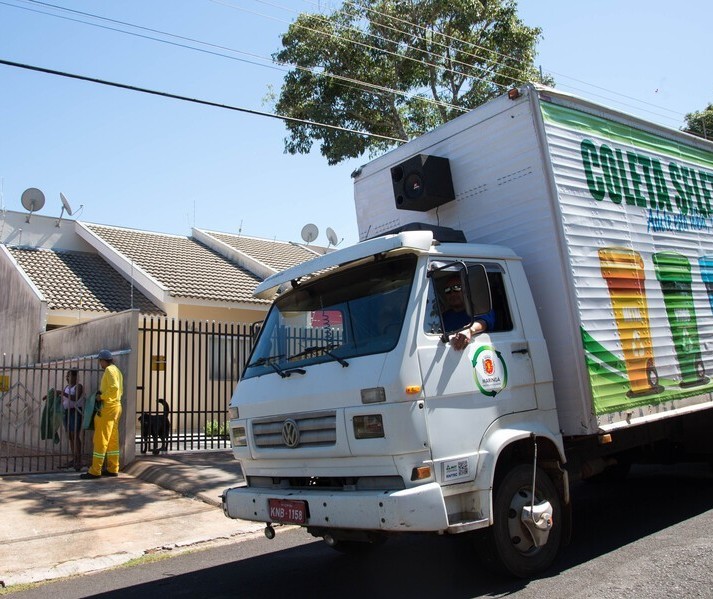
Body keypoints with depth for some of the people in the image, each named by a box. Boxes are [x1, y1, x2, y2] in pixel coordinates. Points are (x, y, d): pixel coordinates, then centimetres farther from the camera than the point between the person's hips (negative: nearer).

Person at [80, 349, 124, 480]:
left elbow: (114, 388, -25)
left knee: (100, 439, -6)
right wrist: (103, 393, 11)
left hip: (108, 407, -10)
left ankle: (95, 471, -2)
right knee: (113, 440, 11)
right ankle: (113, 469, 15)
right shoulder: (117, 370, 18)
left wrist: (102, 396, -15)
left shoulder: (109, 370, -11)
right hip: (116, 407, 10)